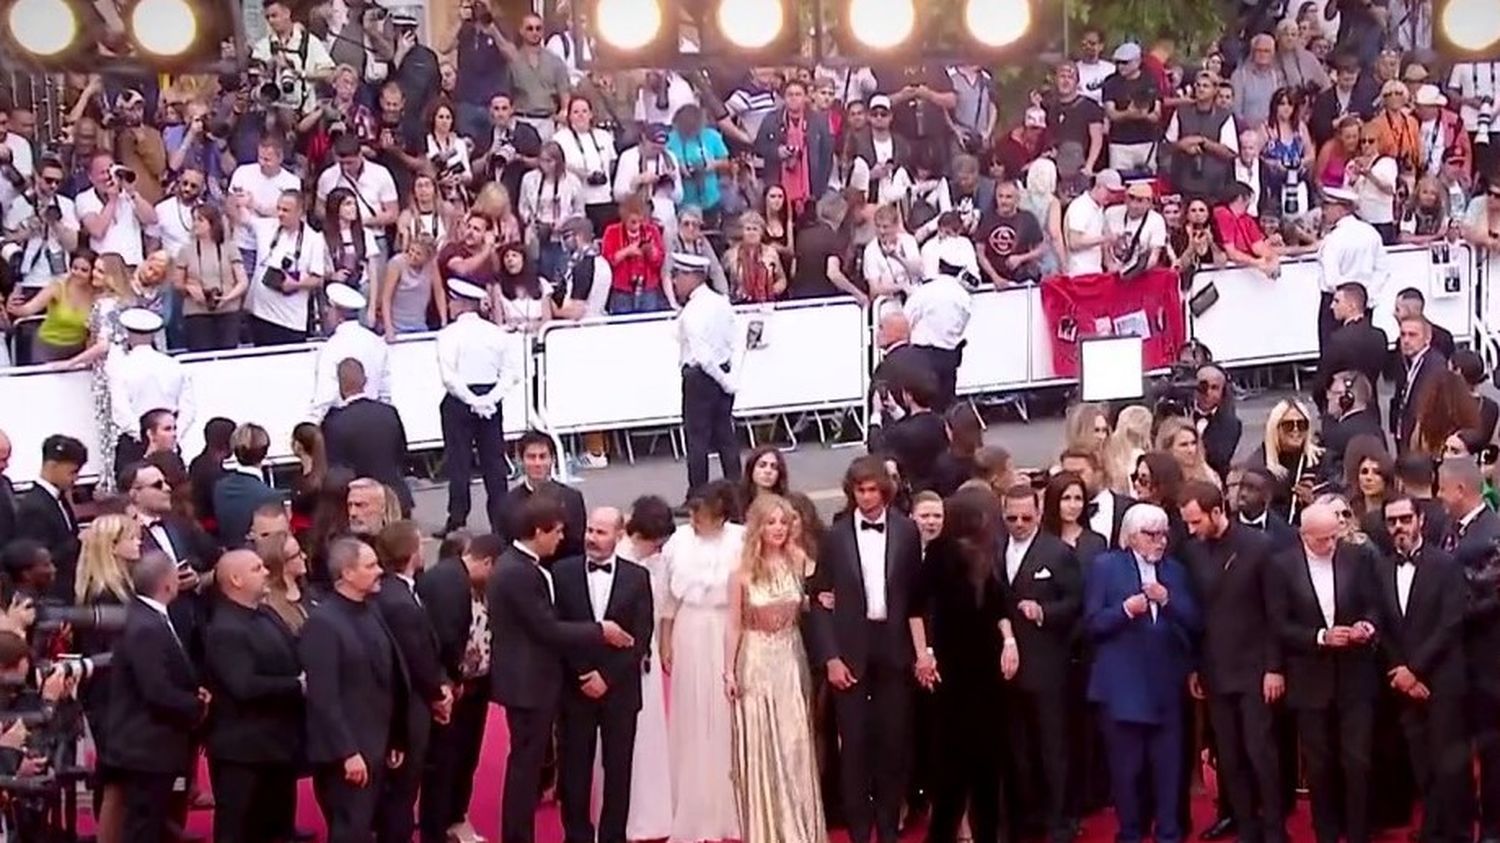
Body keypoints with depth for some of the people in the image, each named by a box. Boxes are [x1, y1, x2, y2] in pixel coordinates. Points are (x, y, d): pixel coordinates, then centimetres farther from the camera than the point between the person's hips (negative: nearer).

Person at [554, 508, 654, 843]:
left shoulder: (637, 577, 1)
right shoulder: (562, 573, -1)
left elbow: (641, 638, -3)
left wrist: (607, 676, -10)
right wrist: (583, 675, -10)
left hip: (619, 689, 0)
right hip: (575, 687, 0)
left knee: (618, 771, 6)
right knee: (574, 770, 4)